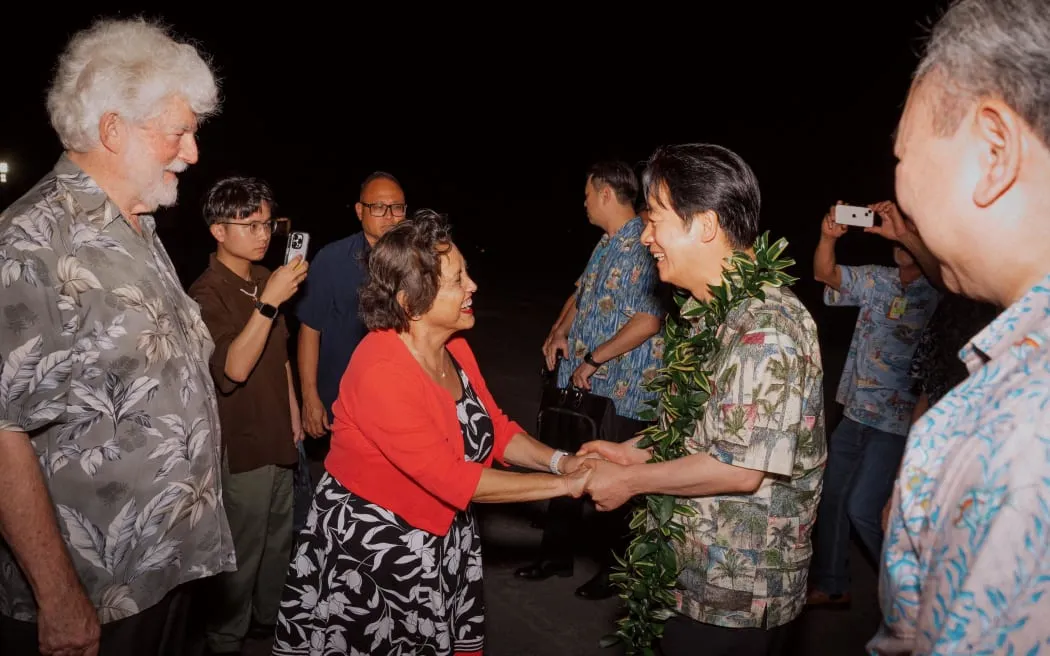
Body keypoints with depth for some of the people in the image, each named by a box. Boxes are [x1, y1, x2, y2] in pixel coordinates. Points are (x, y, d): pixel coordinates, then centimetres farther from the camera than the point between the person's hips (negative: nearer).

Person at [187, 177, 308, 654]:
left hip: (278, 436, 7)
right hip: (241, 446, -7)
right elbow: (233, 368, -29)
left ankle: (270, 615, 39)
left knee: (279, 538, 20)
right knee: (242, 552, 5)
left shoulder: (265, 280, 6)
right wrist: (269, 302, -35)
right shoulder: (207, 295, -17)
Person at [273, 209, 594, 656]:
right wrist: (564, 485, -27)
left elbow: (496, 430, 1)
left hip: (441, 534, 7)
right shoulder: (381, 371, -30)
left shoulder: (453, 346, -4)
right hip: (369, 542, -7)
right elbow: (453, 478, -31)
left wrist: (560, 460, -17)